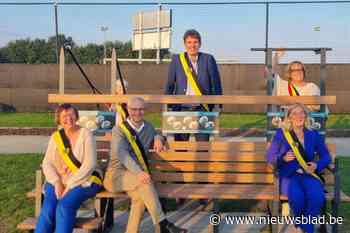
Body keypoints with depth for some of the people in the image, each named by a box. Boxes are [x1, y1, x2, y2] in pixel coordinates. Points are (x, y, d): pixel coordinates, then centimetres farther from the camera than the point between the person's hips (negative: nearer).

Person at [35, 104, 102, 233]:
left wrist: (70, 185, -18)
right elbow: (47, 163, 4)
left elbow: (89, 164, -14)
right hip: (59, 182, 4)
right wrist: (57, 183, -13)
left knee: (64, 206, -28)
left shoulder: (86, 134, -5)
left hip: (84, 181, -3)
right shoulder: (55, 137, 9)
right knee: (48, 209, -22)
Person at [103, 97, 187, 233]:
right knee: (145, 181, -31)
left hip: (135, 176, 5)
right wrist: (138, 172, -39)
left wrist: (158, 138, 3)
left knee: (140, 196, -28)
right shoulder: (119, 130, -5)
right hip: (116, 175, -4)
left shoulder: (148, 128, 11)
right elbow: (121, 154, -22)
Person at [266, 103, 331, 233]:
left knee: (317, 196, -32)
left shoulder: (314, 134, 13)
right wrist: (283, 158, -14)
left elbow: (326, 156, 13)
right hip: (288, 175, -2)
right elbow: (269, 157, 6)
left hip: (309, 175, 2)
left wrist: (317, 165, -8)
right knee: (297, 197, -34)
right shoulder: (281, 134, 7)